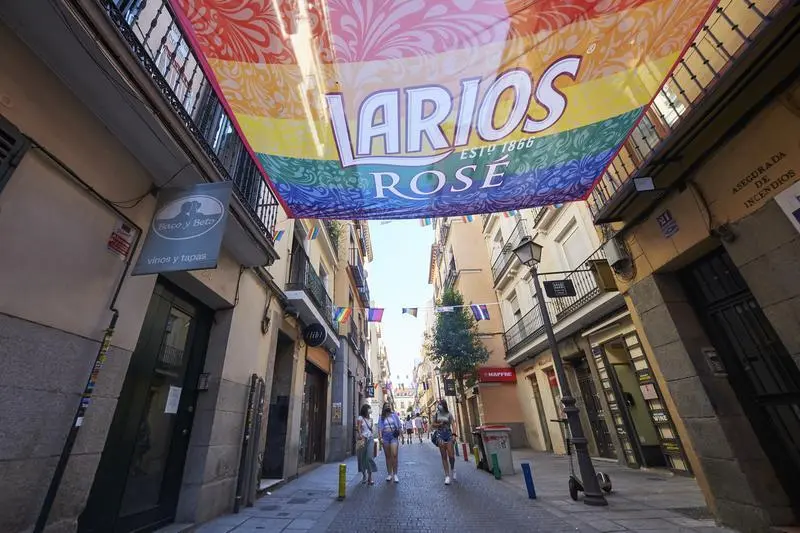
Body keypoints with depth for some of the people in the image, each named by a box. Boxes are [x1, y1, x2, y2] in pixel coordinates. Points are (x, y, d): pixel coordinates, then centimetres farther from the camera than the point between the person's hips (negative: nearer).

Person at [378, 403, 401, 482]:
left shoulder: (394, 415, 8)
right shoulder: (382, 418, 8)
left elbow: (399, 426, 9)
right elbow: (380, 428, 1)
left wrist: (400, 435, 1)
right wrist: (380, 438, -10)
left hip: (394, 437, -1)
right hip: (385, 437, 1)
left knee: (394, 455, -12)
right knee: (388, 456, 7)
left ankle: (395, 474, -3)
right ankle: (389, 474, 17)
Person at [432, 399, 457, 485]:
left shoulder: (449, 414, 3)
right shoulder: (436, 414, 6)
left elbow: (452, 425, -1)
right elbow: (432, 424, 6)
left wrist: (454, 434, -13)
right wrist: (440, 424, -10)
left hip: (448, 434, -1)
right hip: (440, 434, 1)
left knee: (451, 455, -4)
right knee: (444, 456, 1)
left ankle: (452, 469, 26)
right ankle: (447, 476, 9)